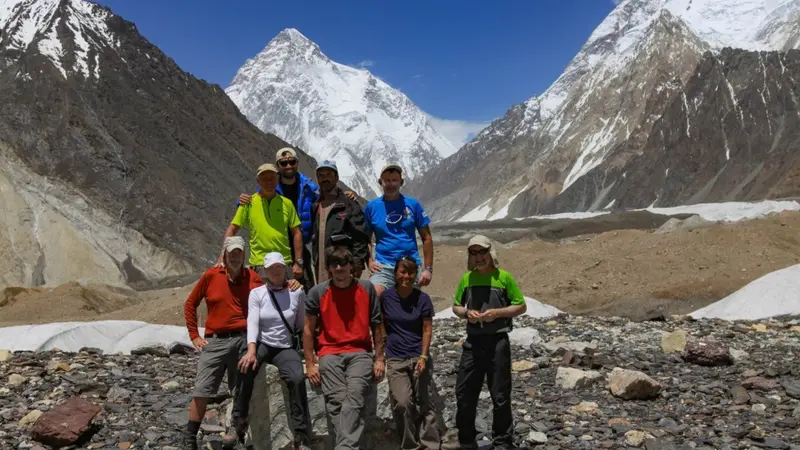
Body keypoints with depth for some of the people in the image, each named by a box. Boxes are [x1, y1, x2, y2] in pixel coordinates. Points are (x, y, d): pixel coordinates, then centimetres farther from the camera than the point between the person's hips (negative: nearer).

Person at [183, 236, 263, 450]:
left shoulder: (252, 278, 2)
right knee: (201, 390, 0)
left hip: (243, 340, 0)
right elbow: (190, 304, 10)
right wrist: (194, 335, 7)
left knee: (243, 391, 7)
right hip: (215, 340, 0)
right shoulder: (210, 276, 2)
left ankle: (237, 430, 24)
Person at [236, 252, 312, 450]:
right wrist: (251, 351, -27)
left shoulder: (297, 293, 1)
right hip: (261, 344, 0)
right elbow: (252, 323, -12)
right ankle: (238, 422, -18)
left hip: (286, 347, 0)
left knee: (297, 379, -29)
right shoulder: (256, 293, 2)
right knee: (245, 369, -34)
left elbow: (302, 325, 10)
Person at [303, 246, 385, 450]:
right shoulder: (317, 292, 1)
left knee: (354, 397, -24)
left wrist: (379, 358, 5)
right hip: (330, 354, 1)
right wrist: (310, 364, 1)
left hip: (359, 353, 0)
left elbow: (377, 325, 8)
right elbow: (308, 329, 6)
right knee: (336, 401, -20)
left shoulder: (367, 288, 3)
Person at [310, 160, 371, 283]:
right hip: (321, 268, 6)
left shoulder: (349, 204, -2)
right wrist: (315, 262, 14)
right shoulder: (315, 206, 16)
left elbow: (361, 236, -8)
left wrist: (357, 263, -15)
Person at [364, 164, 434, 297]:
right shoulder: (372, 207, 5)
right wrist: (370, 261, -3)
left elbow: (426, 238, 5)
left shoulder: (412, 204, 3)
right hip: (383, 267, -1)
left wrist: (428, 268, -1)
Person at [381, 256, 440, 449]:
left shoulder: (422, 298, -3)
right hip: (395, 360, 0)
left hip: (418, 357, 0)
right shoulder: (386, 296, -2)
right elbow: (381, 324, 8)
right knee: (402, 403, -10)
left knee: (424, 404, 5)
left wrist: (423, 357, -10)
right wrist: (380, 353, 6)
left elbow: (427, 330, -1)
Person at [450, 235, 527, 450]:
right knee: (464, 393, 7)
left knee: (500, 395, 5)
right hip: (473, 342, 4)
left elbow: (521, 306, 0)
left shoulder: (504, 277, -4)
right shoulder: (466, 278, 7)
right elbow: (456, 306, 16)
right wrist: (466, 313, -6)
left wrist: (497, 313, -14)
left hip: (497, 342, -3)